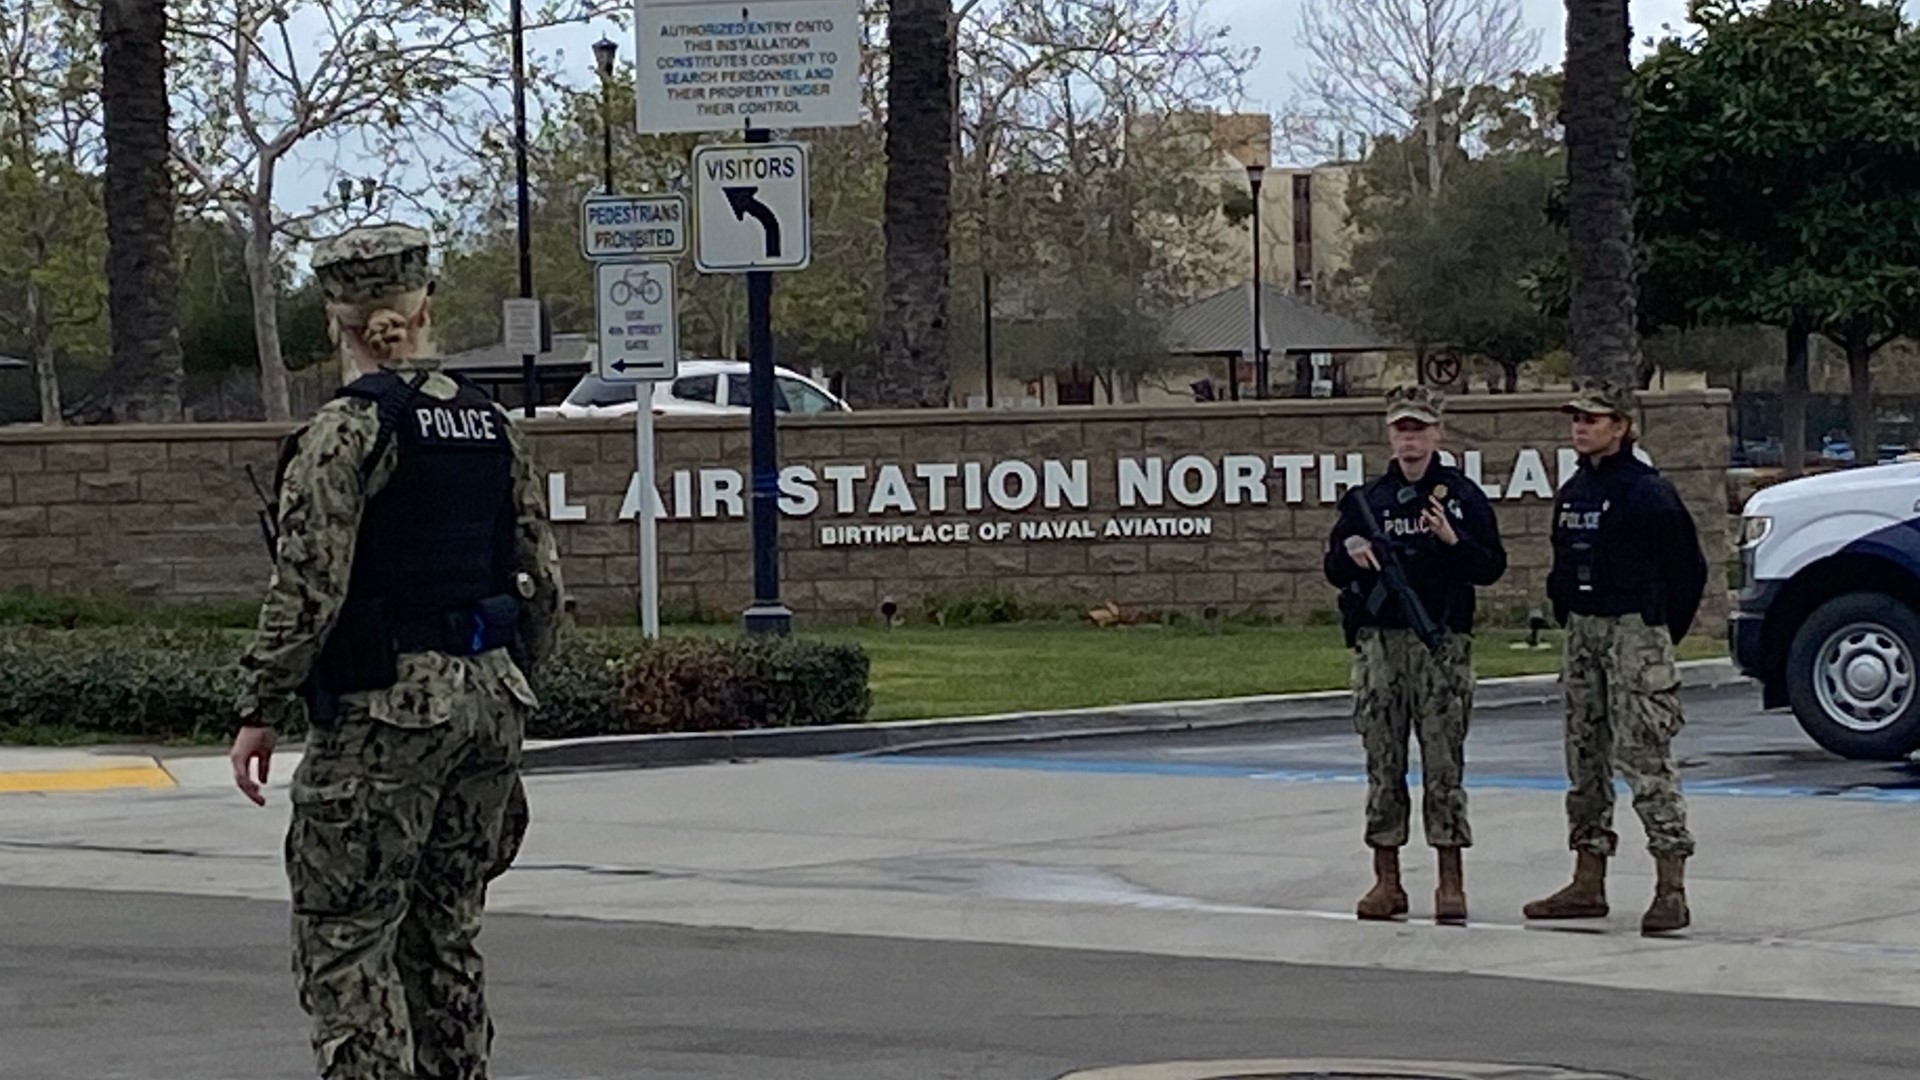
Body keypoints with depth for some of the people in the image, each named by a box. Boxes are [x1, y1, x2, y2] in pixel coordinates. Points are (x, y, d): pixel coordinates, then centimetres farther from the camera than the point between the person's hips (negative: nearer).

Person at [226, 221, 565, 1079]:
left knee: (344, 942, -1)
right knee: (445, 932, 16)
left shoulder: (349, 428, -10)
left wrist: (259, 710, -8)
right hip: (488, 699, 7)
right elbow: (542, 581, 12)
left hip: (383, 707, -7)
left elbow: (309, 584, -15)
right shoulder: (488, 422, 9)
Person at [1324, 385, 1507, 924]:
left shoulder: (1462, 496, 5)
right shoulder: (1367, 500, 14)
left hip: (1442, 641, -3)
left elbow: (1492, 566, 1)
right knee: (1383, 764, 3)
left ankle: (1451, 881, -1)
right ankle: (1386, 879, 9)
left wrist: (1453, 541, -16)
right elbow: (1334, 571, 17)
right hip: (1378, 641, 3)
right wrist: (1350, 551, -5)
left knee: (1444, 763, -4)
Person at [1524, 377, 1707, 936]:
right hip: (1583, 634, 8)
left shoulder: (1648, 491, -10)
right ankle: (1587, 884, 18)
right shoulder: (1573, 492, 13)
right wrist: (1568, 616, 15)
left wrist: (1660, 633, 0)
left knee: (1644, 758, -12)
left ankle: (1671, 889, -13)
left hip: (1635, 632, -8)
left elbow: (1688, 568, -6)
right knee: (1585, 758, 11)